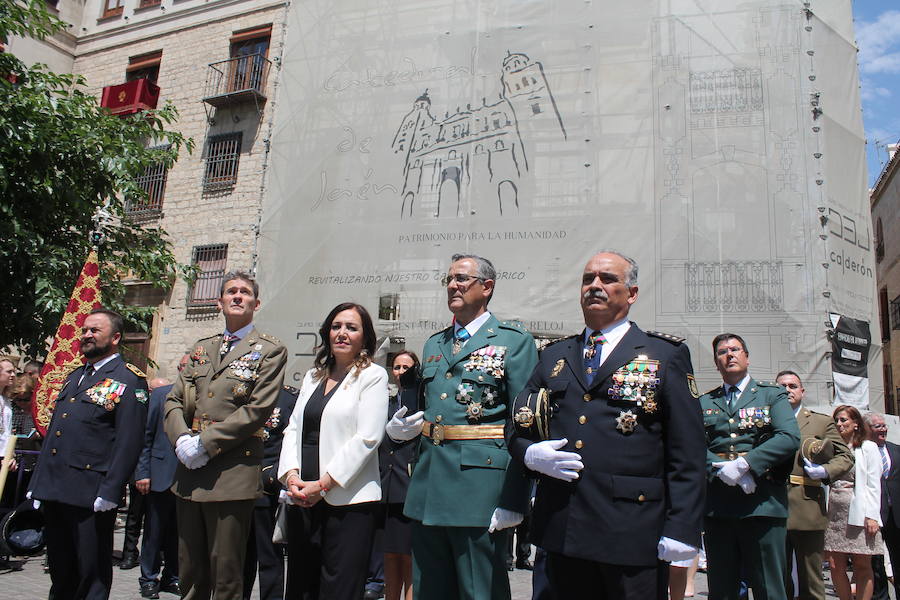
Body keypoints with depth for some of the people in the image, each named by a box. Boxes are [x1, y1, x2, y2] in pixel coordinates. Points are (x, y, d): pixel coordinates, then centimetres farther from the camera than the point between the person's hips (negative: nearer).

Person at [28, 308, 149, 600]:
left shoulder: (128, 379, -8)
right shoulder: (74, 378, 18)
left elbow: (128, 441, -15)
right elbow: (53, 431, 21)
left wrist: (109, 492, -20)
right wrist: (37, 484, 16)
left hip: (90, 495, -8)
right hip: (53, 489, 8)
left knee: (92, 575, 4)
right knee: (60, 574, 19)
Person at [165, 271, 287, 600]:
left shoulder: (270, 350, -1)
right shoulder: (202, 348, 18)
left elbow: (257, 409, -11)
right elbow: (174, 400, 13)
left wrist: (204, 443, -14)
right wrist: (181, 438, -7)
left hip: (231, 475, -5)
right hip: (189, 472, 6)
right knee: (189, 573, 15)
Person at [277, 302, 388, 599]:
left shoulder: (373, 376, -3)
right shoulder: (312, 376, 17)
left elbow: (367, 438, -12)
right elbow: (293, 428, 12)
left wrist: (323, 484, -14)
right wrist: (292, 476, -4)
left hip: (348, 500, -6)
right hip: (304, 499, 6)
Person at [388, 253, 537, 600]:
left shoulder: (515, 341, -2)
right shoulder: (433, 345, 18)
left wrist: (513, 500, -14)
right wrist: (398, 430, 5)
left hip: (479, 488, -6)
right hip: (428, 489, 6)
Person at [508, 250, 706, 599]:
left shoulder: (666, 355, 3)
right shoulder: (554, 356, 14)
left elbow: (686, 453, -3)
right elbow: (518, 428, 18)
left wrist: (681, 530, -10)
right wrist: (530, 454, -4)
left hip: (632, 531, -3)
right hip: (561, 529, 4)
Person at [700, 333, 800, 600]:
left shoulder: (772, 395, 10)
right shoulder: (704, 402, 16)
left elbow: (790, 437, -7)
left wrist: (745, 464, -17)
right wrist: (721, 468, -17)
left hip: (762, 505, -2)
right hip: (716, 506, 2)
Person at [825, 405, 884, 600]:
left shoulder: (868, 448, 2)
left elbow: (873, 485, -3)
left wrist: (872, 516, -11)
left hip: (859, 514, -4)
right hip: (834, 513, 4)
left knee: (862, 566, 3)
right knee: (835, 566, 2)